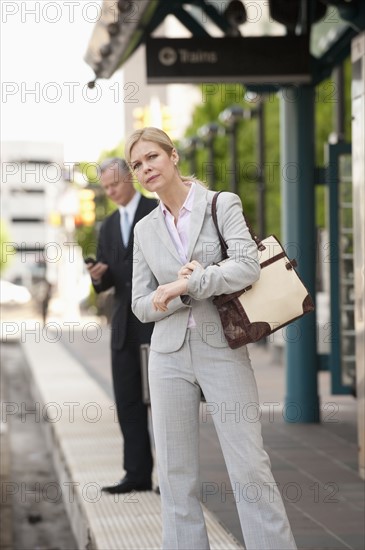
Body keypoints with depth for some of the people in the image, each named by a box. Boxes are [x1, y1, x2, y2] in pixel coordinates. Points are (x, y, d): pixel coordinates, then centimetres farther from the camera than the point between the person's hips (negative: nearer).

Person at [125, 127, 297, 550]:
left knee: (249, 467, -5)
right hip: (169, 355, 4)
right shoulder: (145, 229, 10)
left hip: (222, 351, -4)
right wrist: (195, 289, -11)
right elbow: (141, 306, 6)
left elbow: (248, 266, -16)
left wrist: (180, 287, -15)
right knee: (176, 472, 5)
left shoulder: (222, 205, -1)